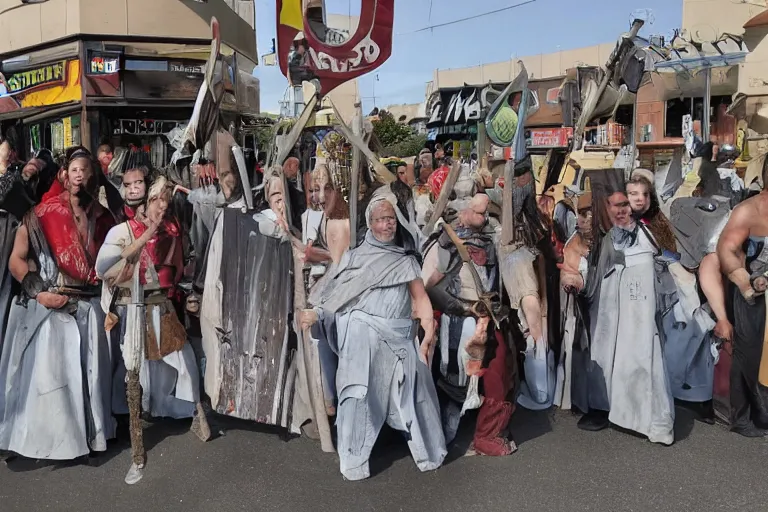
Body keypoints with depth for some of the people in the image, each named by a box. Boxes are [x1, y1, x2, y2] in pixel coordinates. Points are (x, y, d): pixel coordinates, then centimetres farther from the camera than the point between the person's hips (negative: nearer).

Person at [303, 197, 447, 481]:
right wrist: (316, 313, -9)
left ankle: (428, 452, 24)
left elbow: (420, 297, 7)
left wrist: (429, 331, -6)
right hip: (362, 335, -2)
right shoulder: (354, 257, 11)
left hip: (398, 337, 2)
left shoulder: (406, 260, 15)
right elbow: (336, 293, 7)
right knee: (359, 394, -2)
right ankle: (353, 462, 10)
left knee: (413, 392, 5)